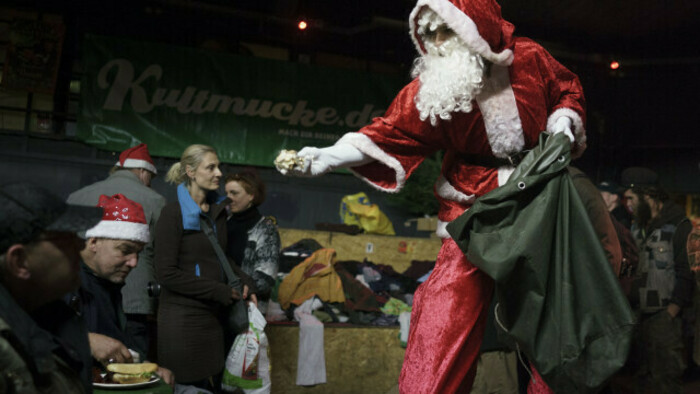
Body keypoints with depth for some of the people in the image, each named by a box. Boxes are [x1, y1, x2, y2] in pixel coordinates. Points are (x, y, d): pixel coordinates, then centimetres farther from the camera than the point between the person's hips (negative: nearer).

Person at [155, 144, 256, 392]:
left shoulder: (218, 210, 11)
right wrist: (217, 290, -14)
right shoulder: (174, 213, -10)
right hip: (183, 318, -6)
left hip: (212, 316, 7)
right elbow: (166, 273, -14)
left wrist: (244, 282, 3)